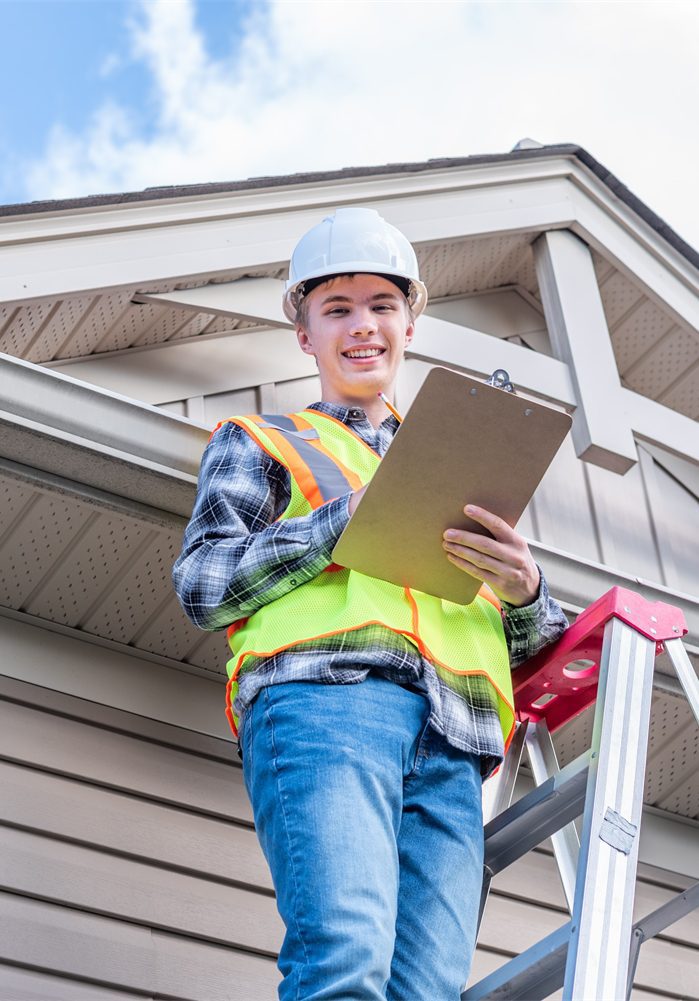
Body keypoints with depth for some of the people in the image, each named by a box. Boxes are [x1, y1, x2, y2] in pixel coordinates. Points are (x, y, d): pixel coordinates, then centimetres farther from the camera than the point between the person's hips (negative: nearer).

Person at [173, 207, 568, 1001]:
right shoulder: (259, 442, 26)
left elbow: (529, 644, 29)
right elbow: (200, 584, 8)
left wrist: (524, 592, 4)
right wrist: (351, 518, -1)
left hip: (452, 737, 4)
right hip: (323, 696, -3)